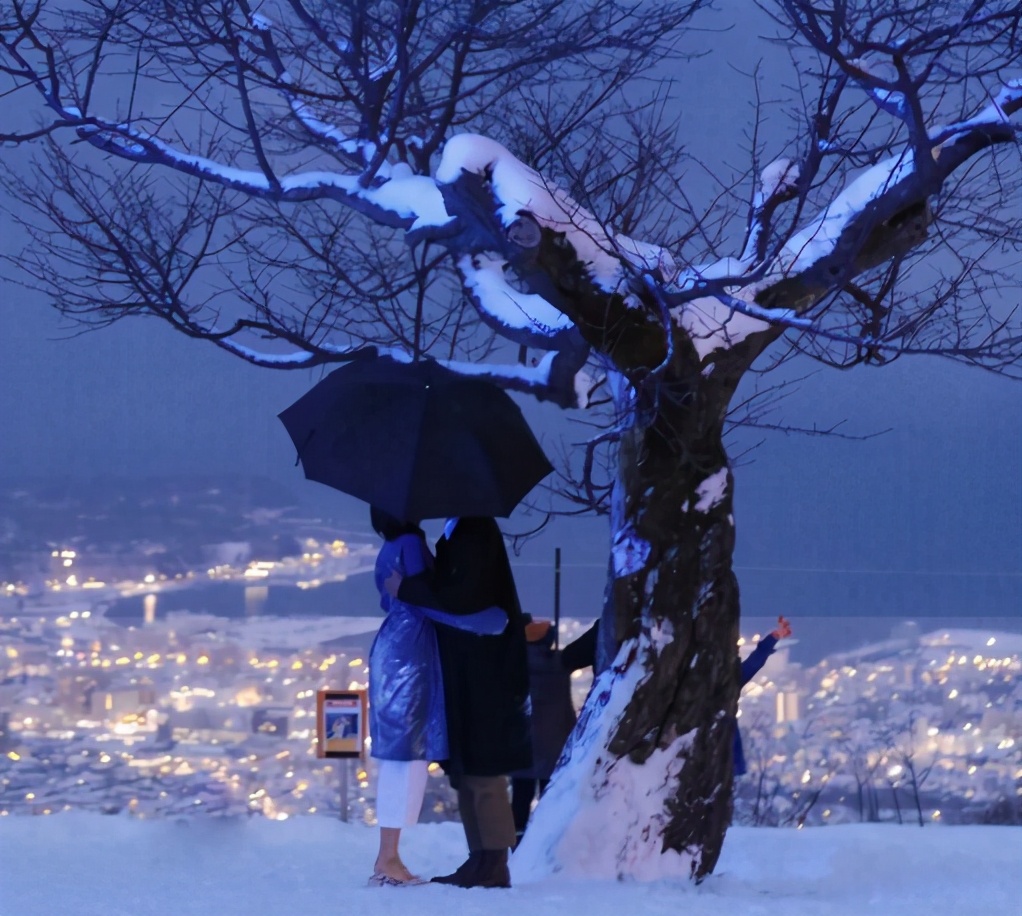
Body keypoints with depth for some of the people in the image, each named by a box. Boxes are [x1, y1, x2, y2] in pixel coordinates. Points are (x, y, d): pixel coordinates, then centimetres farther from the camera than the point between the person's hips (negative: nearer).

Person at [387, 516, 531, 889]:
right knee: (467, 770, 10)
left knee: (482, 772, -7)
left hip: (482, 674, -10)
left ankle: (494, 865, -5)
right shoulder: (458, 531, 14)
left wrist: (406, 588, -12)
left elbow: (461, 598, -20)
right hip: (465, 675, 10)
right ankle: (481, 860, 13)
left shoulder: (476, 532, -14)